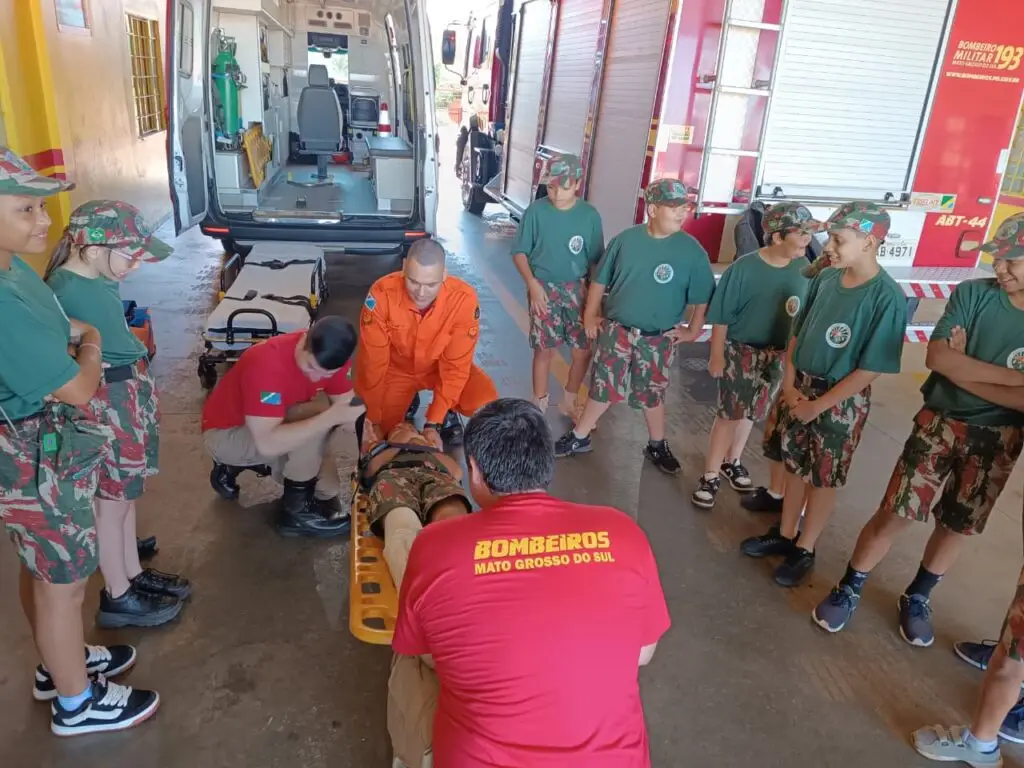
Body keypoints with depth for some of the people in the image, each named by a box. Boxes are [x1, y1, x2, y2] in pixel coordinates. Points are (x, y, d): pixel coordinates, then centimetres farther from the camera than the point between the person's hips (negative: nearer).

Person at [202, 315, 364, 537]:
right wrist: (331, 417, -44)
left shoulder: (330, 356, -18)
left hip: (276, 427, 7)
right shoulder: (266, 363, -38)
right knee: (317, 413, -31)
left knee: (327, 492, -3)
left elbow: (346, 405, -13)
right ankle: (297, 510, -13)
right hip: (225, 435, -7)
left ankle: (233, 467, 15)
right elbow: (268, 443, -42)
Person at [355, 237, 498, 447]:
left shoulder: (464, 299, -31)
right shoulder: (382, 294, -31)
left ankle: (446, 412, 9)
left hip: (441, 366, 0)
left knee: (485, 401, -25)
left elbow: (455, 366, -23)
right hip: (397, 369, 1)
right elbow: (372, 361, -21)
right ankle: (407, 404, 21)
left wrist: (433, 424, -26)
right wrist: (372, 420, -19)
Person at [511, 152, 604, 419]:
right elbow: (519, 252, -3)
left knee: (584, 350, 4)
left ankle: (570, 400, 27)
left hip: (578, 289, 2)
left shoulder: (590, 215, -3)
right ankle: (539, 403, 22)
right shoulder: (536, 211, -8)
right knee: (545, 349, 3)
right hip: (544, 288, -2)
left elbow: (596, 259, 3)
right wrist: (532, 283, -16)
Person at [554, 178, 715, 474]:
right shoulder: (626, 240, -7)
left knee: (652, 394, 14)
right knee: (602, 387, 11)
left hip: (658, 339, 0)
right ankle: (580, 437, 29)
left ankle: (657, 446, 34)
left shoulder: (692, 251, -10)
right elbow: (600, 279, 4)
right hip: (616, 330, 1)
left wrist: (693, 331, -1)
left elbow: (703, 298, -1)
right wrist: (590, 314, 4)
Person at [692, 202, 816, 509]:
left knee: (751, 413, 18)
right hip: (741, 351, -4)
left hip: (778, 355, 4)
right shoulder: (745, 267, -19)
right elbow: (721, 316, -13)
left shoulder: (803, 269, -7)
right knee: (730, 413, 0)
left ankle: (732, 461, 38)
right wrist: (717, 355, -11)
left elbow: (803, 315, 4)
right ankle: (710, 475, 12)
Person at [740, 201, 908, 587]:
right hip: (801, 386, 5)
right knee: (795, 466, 17)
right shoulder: (826, 278, -4)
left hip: (841, 401, -5)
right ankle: (785, 534, 35)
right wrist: (789, 385, -2)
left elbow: (871, 368, -18)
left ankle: (804, 549, 27)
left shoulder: (887, 297, -20)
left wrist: (818, 406, -15)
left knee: (823, 479, 10)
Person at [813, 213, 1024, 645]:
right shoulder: (973, 294, -8)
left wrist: (963, 363, -19)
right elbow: (937, 358, -20)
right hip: (941, 424, -2)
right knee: (895, 515, 0)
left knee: (957, 528, 14)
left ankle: (917, 599, 36)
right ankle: (848, 590, 19)